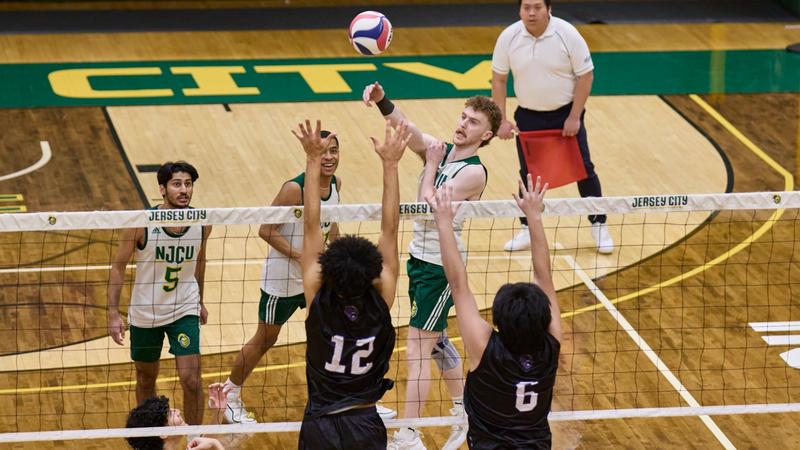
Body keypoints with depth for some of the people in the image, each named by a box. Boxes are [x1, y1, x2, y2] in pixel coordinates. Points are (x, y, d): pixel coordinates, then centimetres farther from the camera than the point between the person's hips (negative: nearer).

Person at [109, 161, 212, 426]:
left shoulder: (202, 223, -10)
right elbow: (119, 266, -10)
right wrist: (113, 313, -15)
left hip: (184, 310, 1)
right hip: (144, 313, -1)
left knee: (191, 380, -10)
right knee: (146, 380, 15)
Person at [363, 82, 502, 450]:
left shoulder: (474, 173, -18)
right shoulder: (439, 149, 1)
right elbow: (404, 127, -17)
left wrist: (432, 166, -15)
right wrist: (381, 99, -35)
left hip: (441, 268, -8)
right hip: (420, 258, 8)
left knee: (417, 351, -8)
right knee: (436, 342, 22)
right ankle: (464, 414, 38)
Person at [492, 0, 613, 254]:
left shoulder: (567, 34, -17)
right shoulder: (508, 37, -10)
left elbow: (586, 75, -11)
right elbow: (499, 79, 1)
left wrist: (574, 117, -13)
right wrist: (501, 120, -4)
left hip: (565, 115, -2)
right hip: (528, 116, 2)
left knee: (583, 170, 2)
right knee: (528, 174, 6)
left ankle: (599, 226, 15)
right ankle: (528, 230, 20)